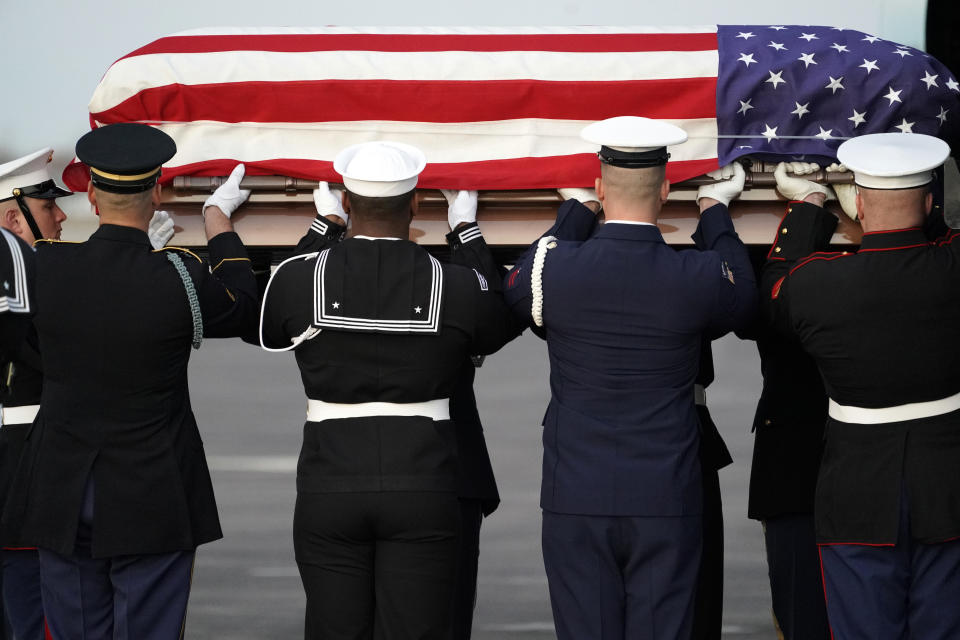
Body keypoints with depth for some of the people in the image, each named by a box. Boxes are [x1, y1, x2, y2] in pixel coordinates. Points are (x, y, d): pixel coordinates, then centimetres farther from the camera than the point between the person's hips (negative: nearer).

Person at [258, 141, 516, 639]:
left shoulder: (300, 278, -6)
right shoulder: (458, 288, -6)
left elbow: (272, 330, 16)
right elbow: (498, 327, 16)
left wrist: (321, 228, 23)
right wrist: (467, 234, 24)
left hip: (329, 491, 1)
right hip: (423, 494, 0)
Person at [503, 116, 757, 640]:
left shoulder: (555, 268, -8)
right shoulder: (696, 278, -9)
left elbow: (518, 289, 18)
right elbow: (742, 299, 16)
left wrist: (579, 210, 28)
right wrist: (714, 210, 29)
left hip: (577, 503, 1)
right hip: (666, 506, 0)